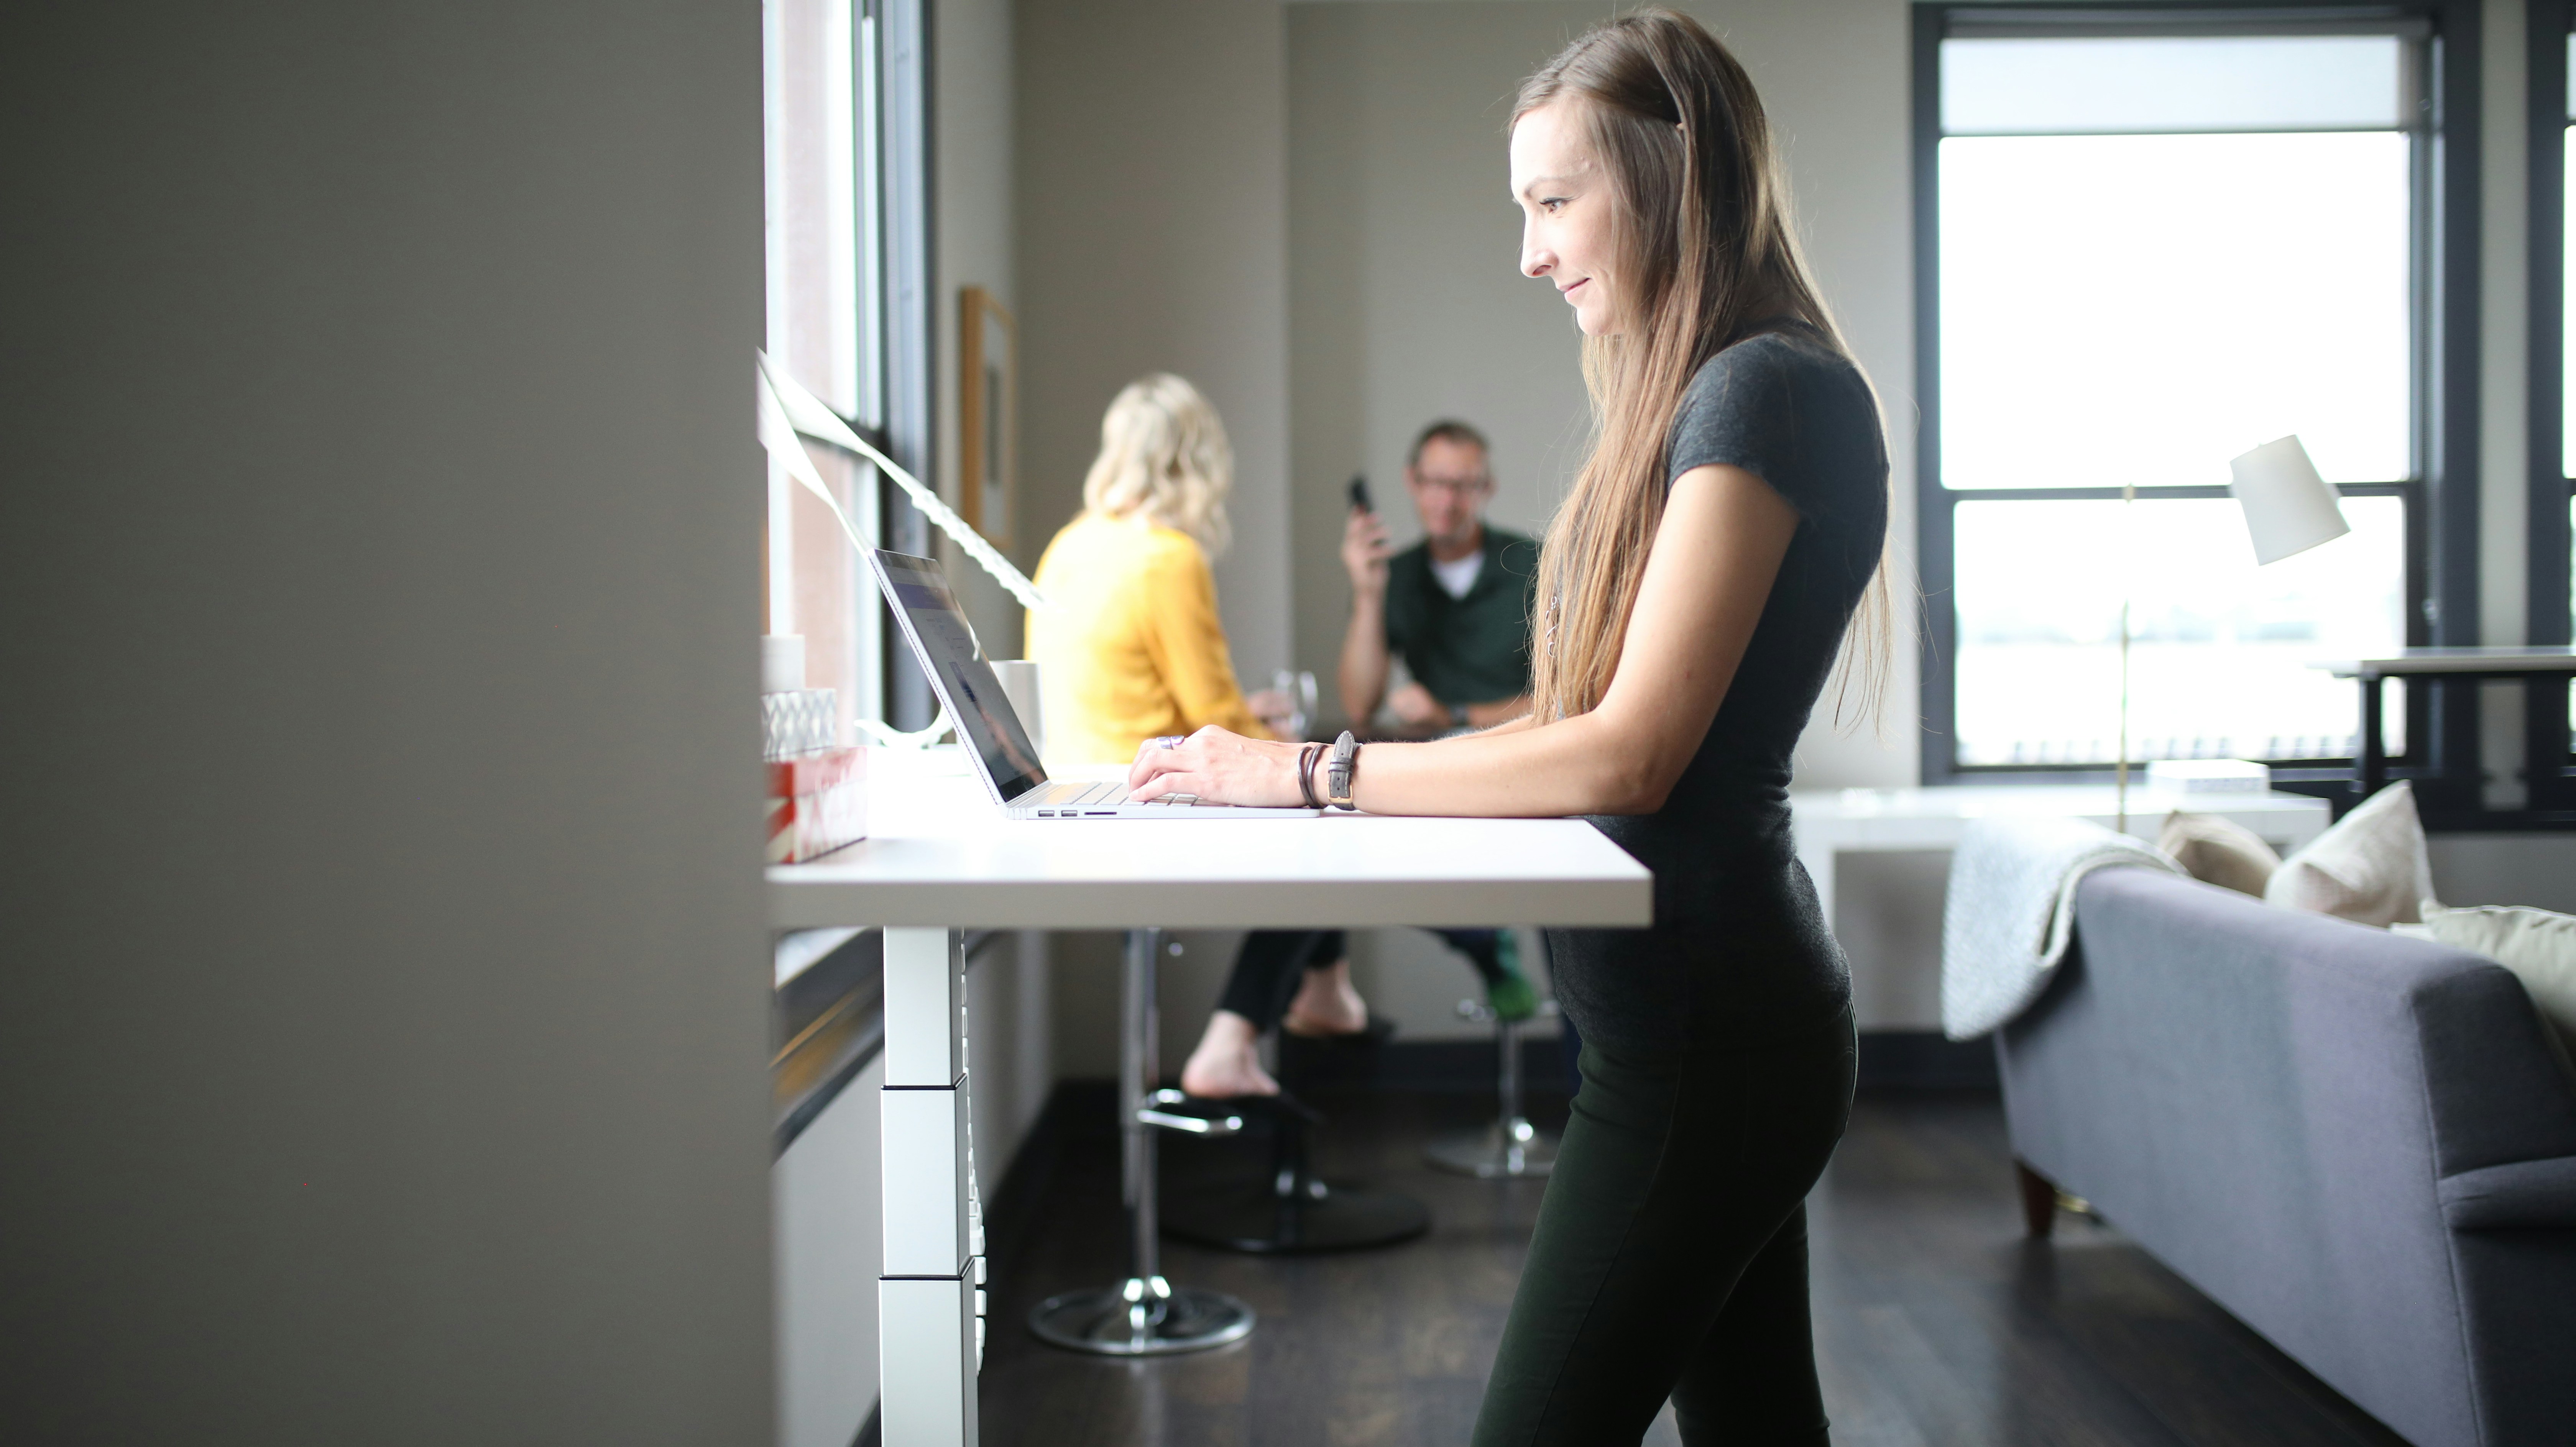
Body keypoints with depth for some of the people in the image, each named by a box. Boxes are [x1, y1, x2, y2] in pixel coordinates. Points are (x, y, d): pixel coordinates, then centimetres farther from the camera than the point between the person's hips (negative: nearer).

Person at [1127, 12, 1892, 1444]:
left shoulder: (1763, 391, -15)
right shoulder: (1698, 396, 15)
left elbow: (1629, 754, -22)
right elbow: (1578, 721, 14)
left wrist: (1314, 776, -17)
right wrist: (1343, 764, 4)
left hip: (1705, 1036, -10)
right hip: (1727, 1011, 10)